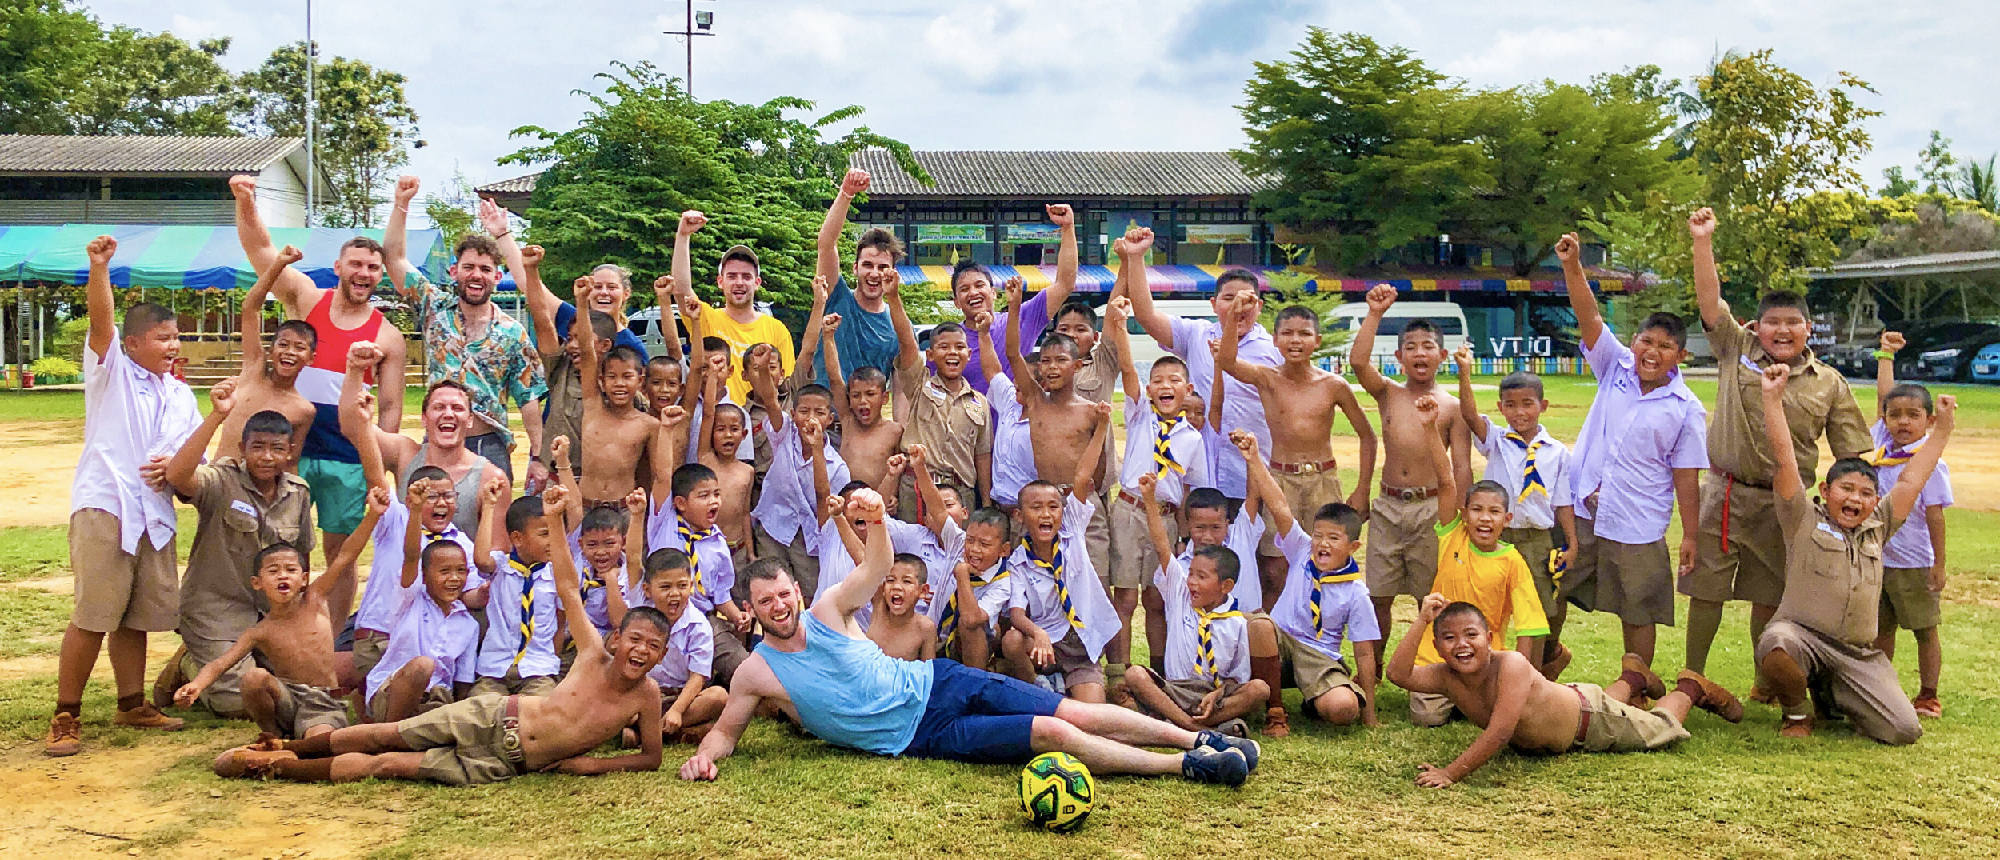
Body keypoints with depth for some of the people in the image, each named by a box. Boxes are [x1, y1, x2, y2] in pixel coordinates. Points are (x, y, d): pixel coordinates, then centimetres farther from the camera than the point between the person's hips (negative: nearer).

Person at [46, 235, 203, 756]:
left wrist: (175, 466, -6)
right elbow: (101, 320, -14)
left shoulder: (180, 395, 18)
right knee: (93, 616, -8)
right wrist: (98, 267, -30)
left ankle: (133, 705, 25)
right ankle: (65, 716, 1)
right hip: (103, 506, -5)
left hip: (154, 513, 6)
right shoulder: (111, 371, 3)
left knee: (138, 615, 13)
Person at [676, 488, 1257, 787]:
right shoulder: (755, 672, -6)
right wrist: (704, 756, -18)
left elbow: (879, 568, -7)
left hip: (936, 681, 3)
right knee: (1054, 733, -18)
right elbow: (726, 730, 5)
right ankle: (1186, 767, -12)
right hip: (921, 738, -3)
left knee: (1077, 713, -6)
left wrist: (875, 520, -29)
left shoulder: (827, 613, -2)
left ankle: (1199, 738, 3)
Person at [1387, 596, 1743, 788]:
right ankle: (1631, 679, 60)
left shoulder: (1510, 666, -44)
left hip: (1591, 717, -6)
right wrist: (1422, 621, -43)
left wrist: (1451, 773, -52)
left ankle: (1691, 687, 47)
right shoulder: (1448, 679, -28)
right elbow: (1399, 673, -40)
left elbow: (1499, 732, -49)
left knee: (1661, 728, 21)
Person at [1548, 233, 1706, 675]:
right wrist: (1572, 266, -26)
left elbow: (1686, 477, -4)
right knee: (1550, 590, 13)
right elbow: (1590, 317, -12)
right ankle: (1550, 654, 40)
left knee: (1638, 614, 8)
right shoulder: (1616, 367, 1)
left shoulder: (1687, 410, -5)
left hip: (1637, 525, -2)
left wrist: (1690, 536, -5)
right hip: (1579, 509, 2)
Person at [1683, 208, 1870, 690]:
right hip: (1725, 492, -1)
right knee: (1707, 588, 2)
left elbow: (1852, 452, 6)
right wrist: (1703, 242, -17)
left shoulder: (1829, 384, 4)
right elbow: (1709, 301, -8)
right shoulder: (1737, 351, 2)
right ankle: (1692, 678, 14)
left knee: (1769, 597, 11)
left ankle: (1766, 684, 27)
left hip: (1783, 504, 1)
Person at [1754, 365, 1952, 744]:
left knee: (1904, 731, -10)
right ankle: (1797, 713, -6)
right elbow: (1783, 459, -7)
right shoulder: (1803, 519, 2)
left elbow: (1911, 480, 20)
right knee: (1775, 647, -41)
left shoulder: (1876, 528, 17)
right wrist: (1772, 397, -14)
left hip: (1860, 655, 5)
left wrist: (1943, 427, 21)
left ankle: (1831, 696, 22)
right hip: (1802, 636, -5)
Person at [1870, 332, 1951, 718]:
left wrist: (1939, 565, -11)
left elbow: (1935, 517, -11)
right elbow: (1883, 396, 10)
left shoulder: (1929, 464, -12)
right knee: (1880, 629, 13)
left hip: (1913, 564, -5)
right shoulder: (1880, 445, 2)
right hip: (1874, 557, 5)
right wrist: (1885, 355, 21)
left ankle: (1928, 697, 16)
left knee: (1925, 630, 7)